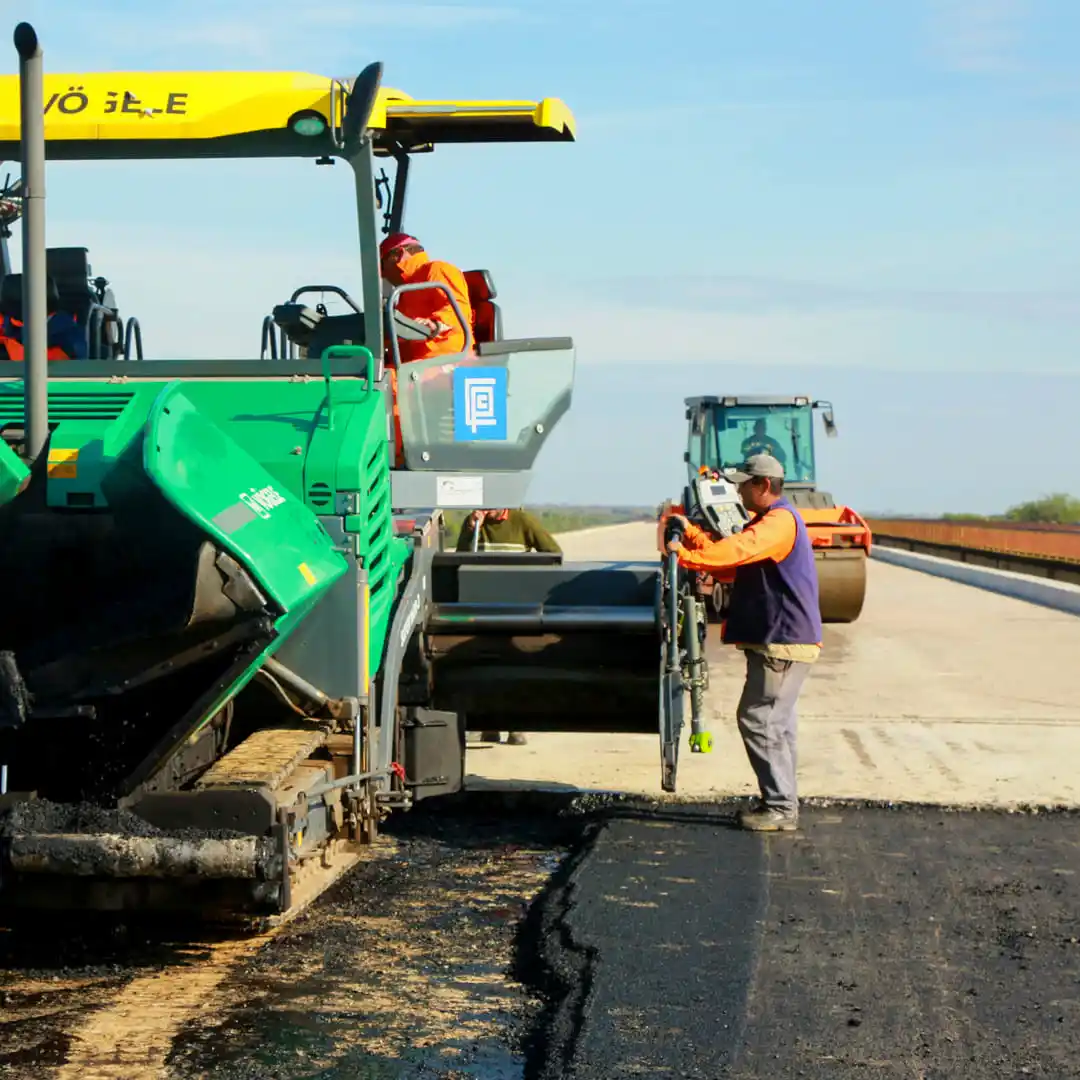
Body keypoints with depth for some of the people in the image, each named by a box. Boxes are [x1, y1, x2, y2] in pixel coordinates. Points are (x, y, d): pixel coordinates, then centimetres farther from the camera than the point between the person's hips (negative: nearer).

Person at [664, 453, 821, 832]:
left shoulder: (780, 521, -15)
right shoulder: (769, 522, 20)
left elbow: (736, 550, -31)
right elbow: (731, 564, 15)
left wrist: (686, 555, -37)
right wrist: (691, 533, 6)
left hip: (783, 643, -11)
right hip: (780, 640, 11)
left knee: (758, 720, -10)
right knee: (775, 723, 14)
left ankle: (781, 808, -7)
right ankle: (781, 804, 20)